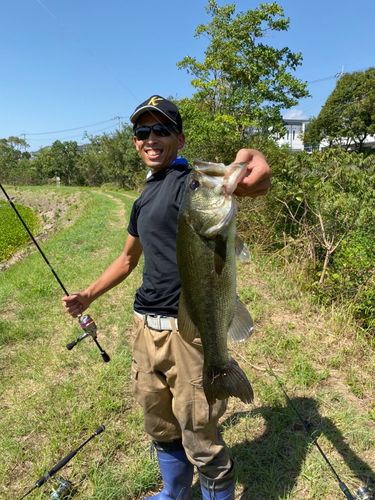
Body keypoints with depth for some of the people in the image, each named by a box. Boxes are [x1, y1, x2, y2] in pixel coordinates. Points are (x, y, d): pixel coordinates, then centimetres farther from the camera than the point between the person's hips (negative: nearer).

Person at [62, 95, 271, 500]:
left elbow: (253, 181, -30)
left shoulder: (192, 180, -10)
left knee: (200, 442, 7)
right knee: (160, 429, 24)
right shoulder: (143, 201, 15)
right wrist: (88, 296, 24)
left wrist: (250, 160, -52)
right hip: (145, 328, 8)